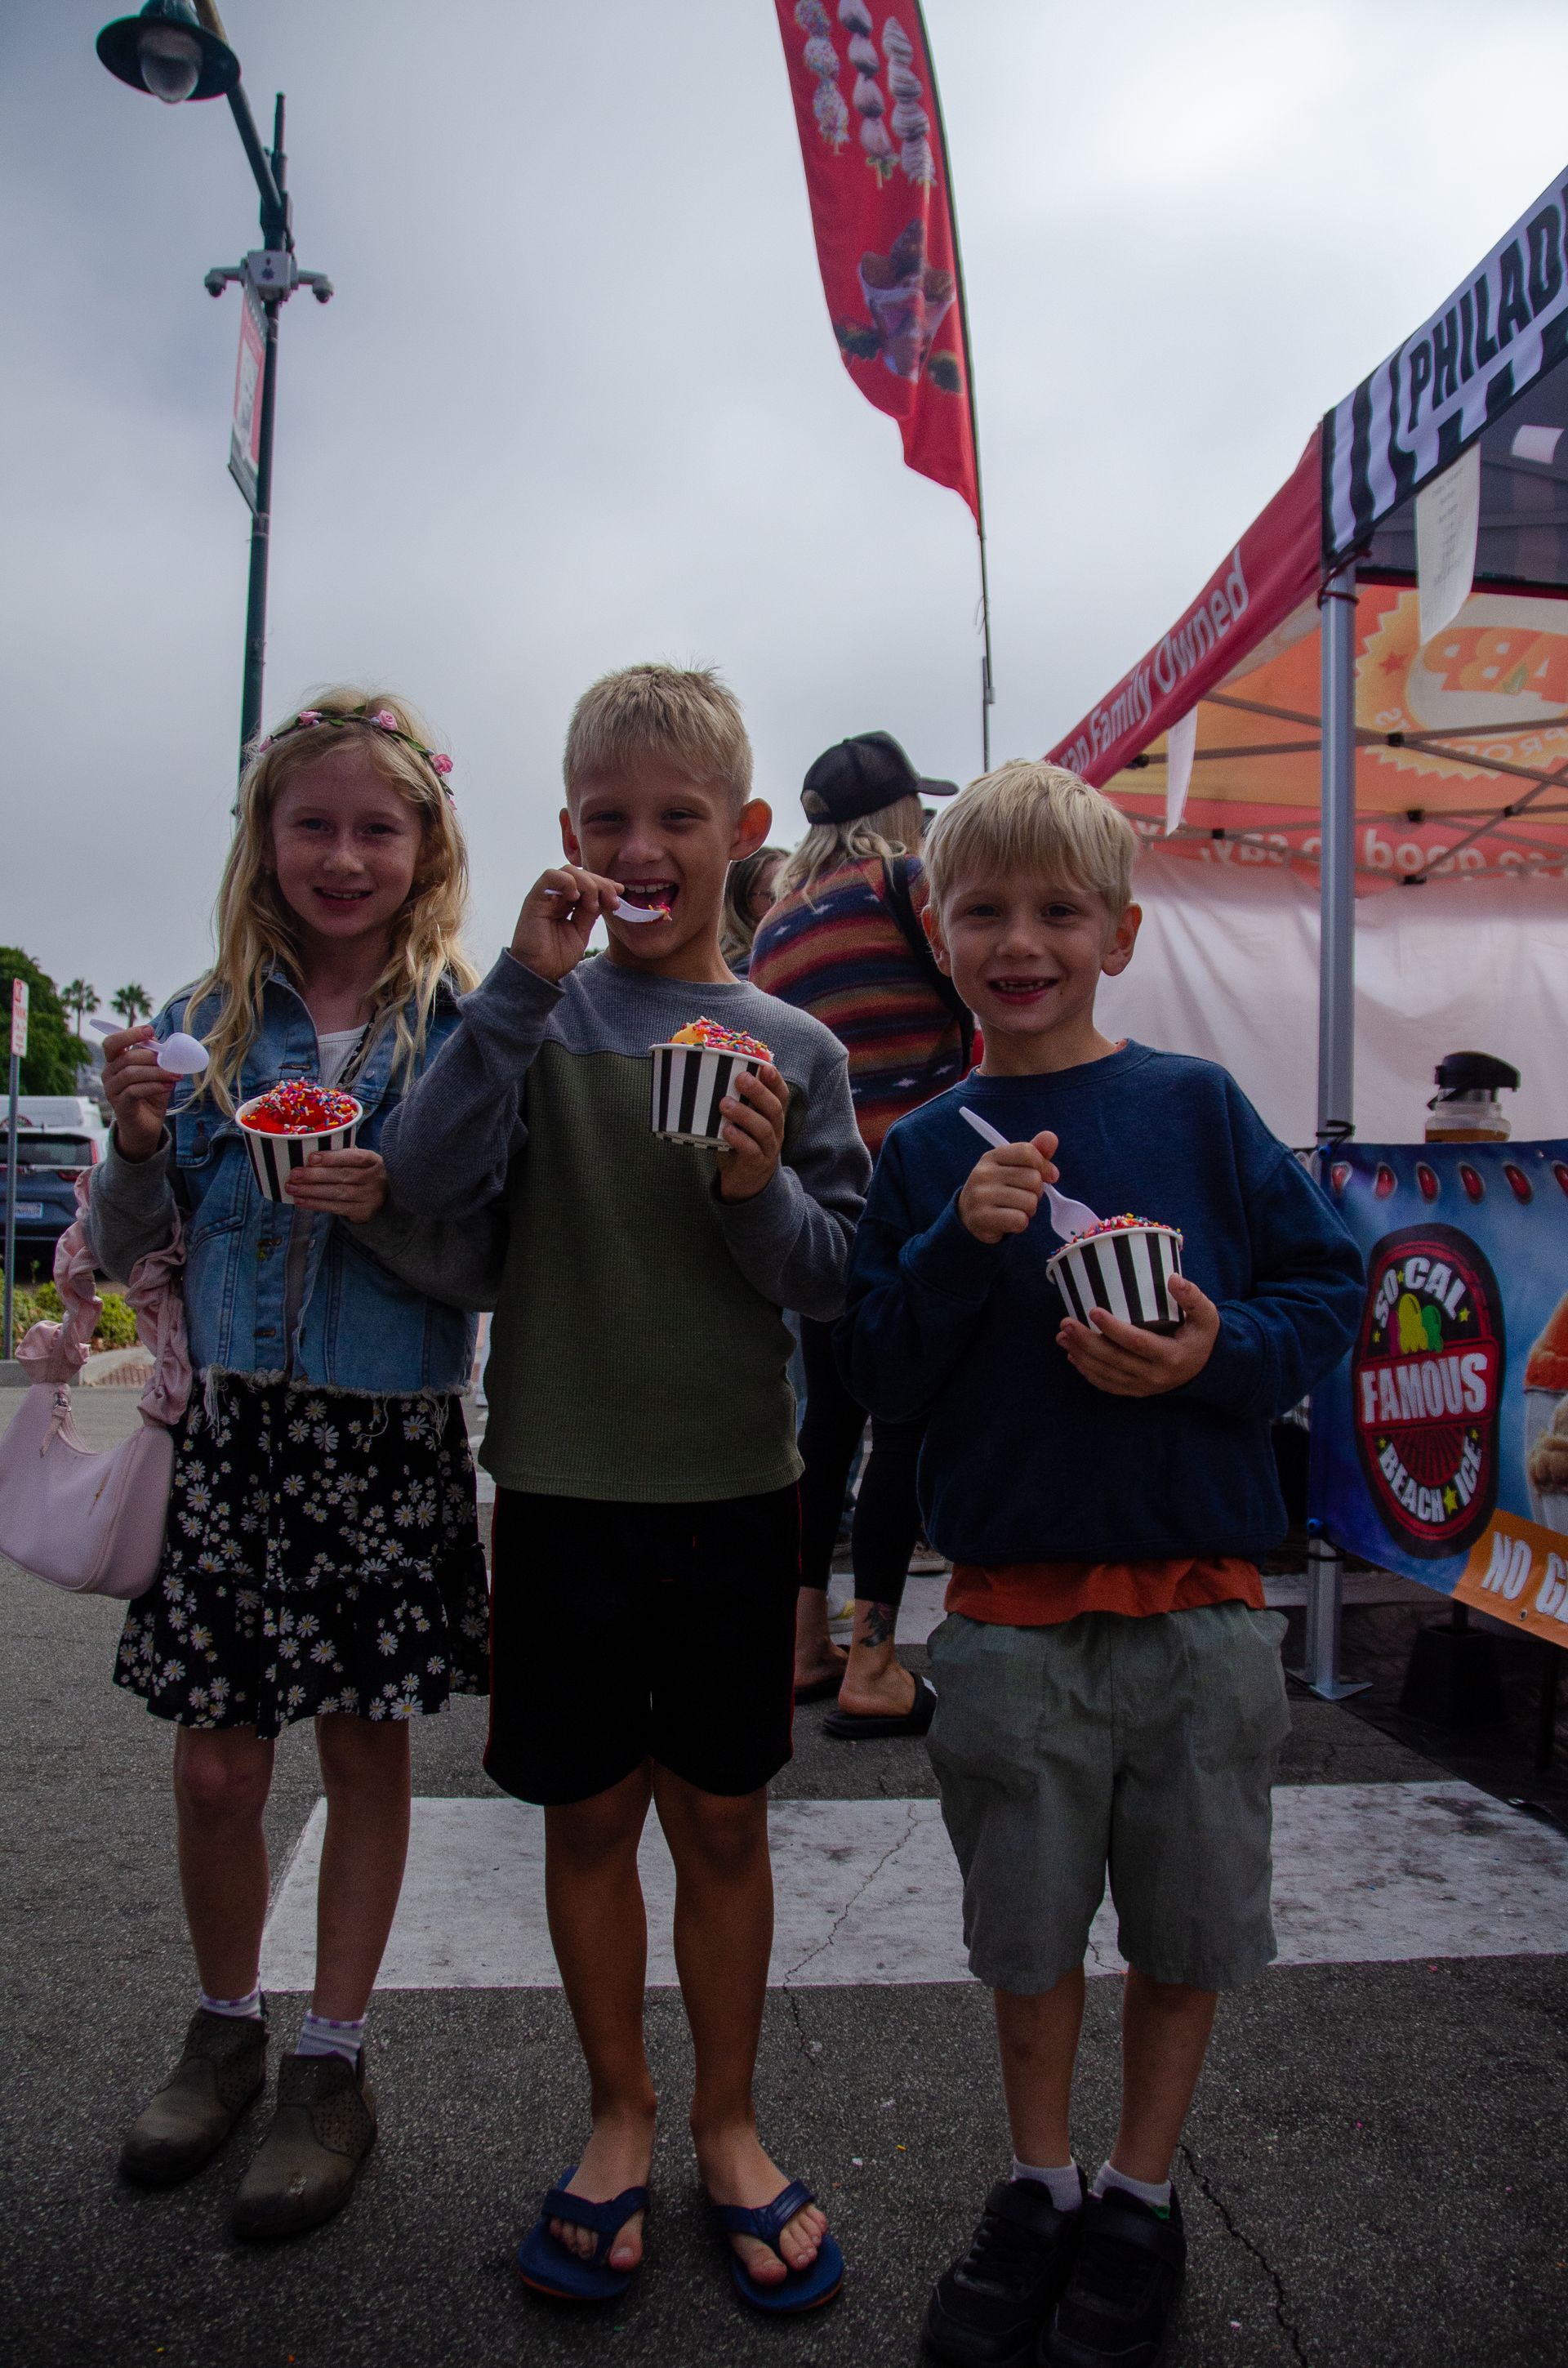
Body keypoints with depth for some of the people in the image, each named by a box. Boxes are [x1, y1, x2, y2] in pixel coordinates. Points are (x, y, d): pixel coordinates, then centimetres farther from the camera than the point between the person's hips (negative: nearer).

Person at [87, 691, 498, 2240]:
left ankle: (333, 2067, 32)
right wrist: (137, 1144, -14)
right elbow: (120, 1251, 5)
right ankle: (226, 2031, 38)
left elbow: (492, 1267, -7)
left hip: (391, 1445, -2)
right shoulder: (210, 1023, 1)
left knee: (368, 1755, 12)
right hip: (228, 1431, 2)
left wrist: (386, 1213, -24)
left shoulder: (462, 1034, -6)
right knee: (214, 1769, 10)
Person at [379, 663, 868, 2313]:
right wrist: (524, 986, -22)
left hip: (730, 1492, 0)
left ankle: (725, 2121, 35)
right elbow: (429, 1184, -16)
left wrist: (760, 1191, -21)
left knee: (721, 1814, 13)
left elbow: (834, 1284, -2)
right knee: (588, 1812, 13)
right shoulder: (537, 1015, -1)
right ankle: (619, 2115, 36)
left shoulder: (792, 1048, 0)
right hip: (559, 1486, 0)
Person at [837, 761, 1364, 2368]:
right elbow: (880, 1376, -3)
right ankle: (1038, 2185, 40)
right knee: (1026, 1925, 16)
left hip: (1199, 1603, 0)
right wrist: (960, 1242, -18)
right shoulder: (925, 1150, 1)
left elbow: (1330, 1285, 0)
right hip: (1012, 1613, 1)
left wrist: (1219, 1357, -18)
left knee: (1185, 1928, 15)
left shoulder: (1197, 1107, -3)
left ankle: (1140, 2195, 39)